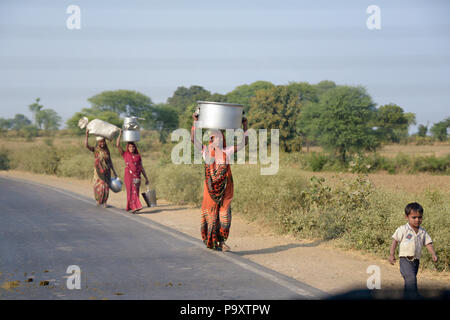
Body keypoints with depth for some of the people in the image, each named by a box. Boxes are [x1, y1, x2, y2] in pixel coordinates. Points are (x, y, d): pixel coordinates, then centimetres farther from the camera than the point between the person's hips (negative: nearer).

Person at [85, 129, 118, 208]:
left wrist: (114, 172, 8)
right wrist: (87, 135, -25)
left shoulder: (107, 151, 5)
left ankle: (104, 202, 12)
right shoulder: (95, 150, -1)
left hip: (106, 172, 2)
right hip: (98, 171, -2)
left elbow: (110, 162, 9)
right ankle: (98, 200, 20)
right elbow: (86, 145, -17)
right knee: (98, 187, -5)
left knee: (106, 187, 0)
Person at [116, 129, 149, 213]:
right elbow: (117, 145, -2)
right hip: (128, 175, -3)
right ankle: (134, 207, -17)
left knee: (135, 192, 2)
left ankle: (129, 207, 13)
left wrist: (146, 178, 11)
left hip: (137, 176, 3)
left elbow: (142, 168, 14)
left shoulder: (138, 156, 13)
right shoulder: (125, 154, 8)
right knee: (131, 191, -10)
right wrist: (120, 134, -1)